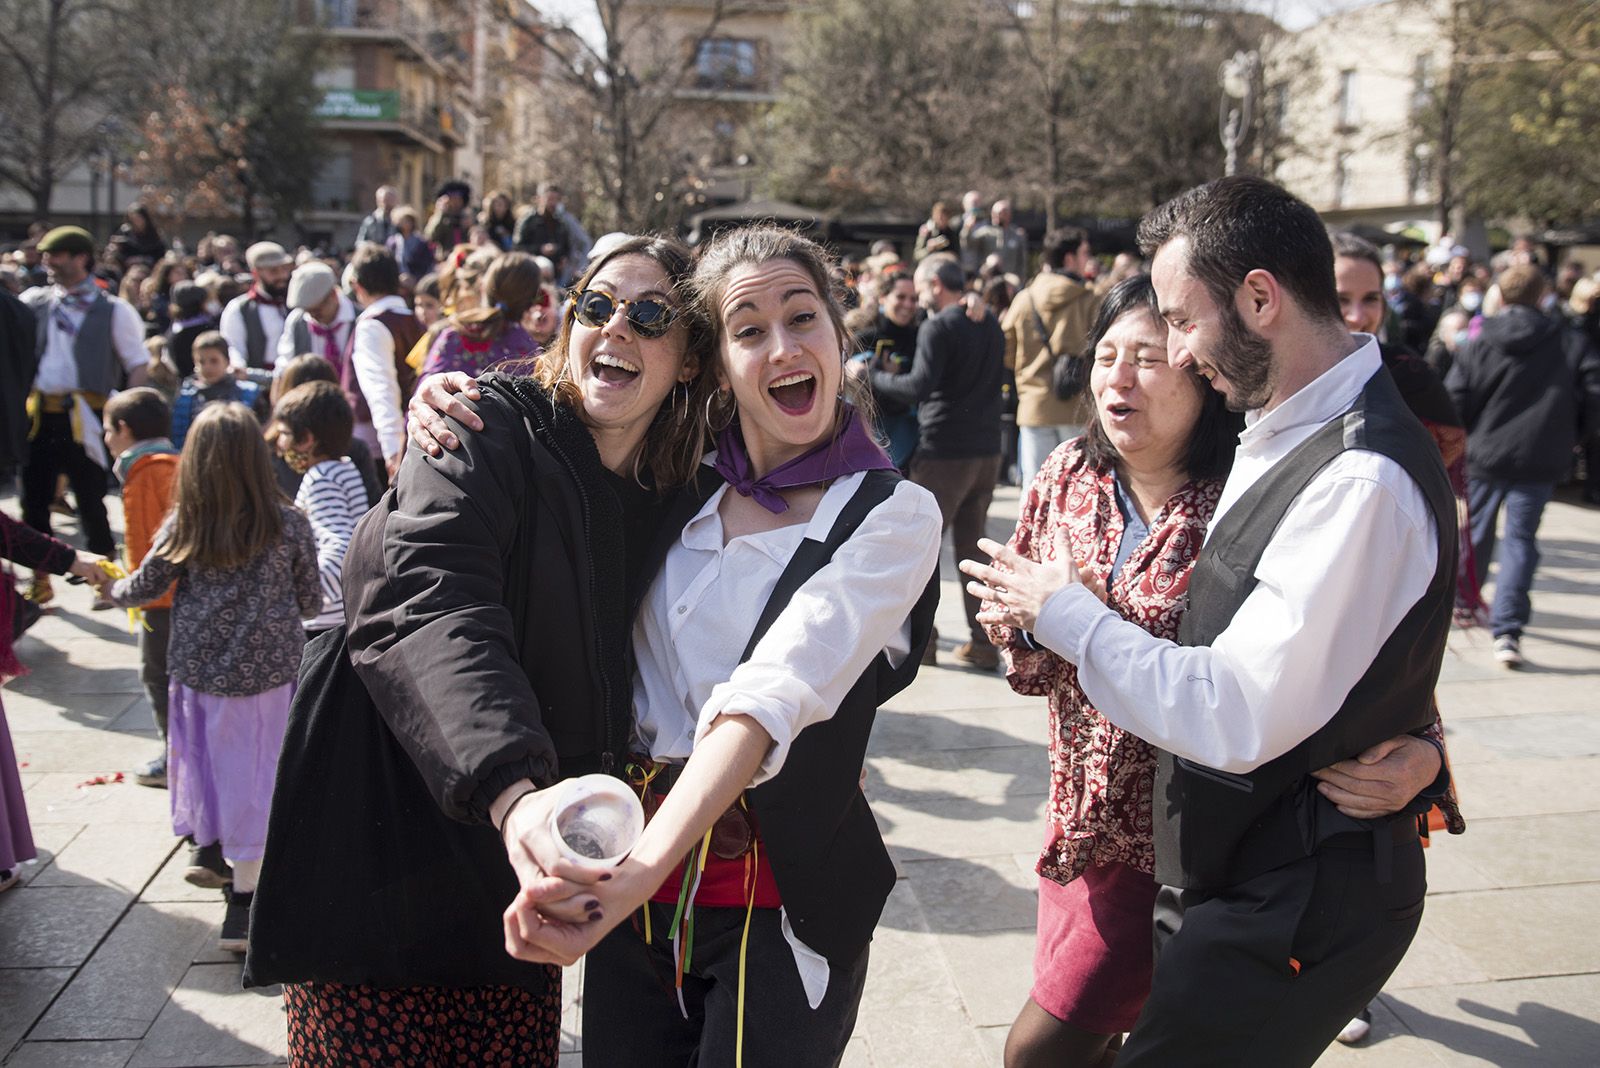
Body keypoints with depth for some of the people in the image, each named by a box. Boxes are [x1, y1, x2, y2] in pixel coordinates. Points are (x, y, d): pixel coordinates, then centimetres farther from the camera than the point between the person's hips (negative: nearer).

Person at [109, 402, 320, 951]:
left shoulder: (183, 527, -5)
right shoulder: (289, 524, -9)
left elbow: (144, 587, 9)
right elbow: (311, 601, 0)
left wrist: (115, 589, 31)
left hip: (200, 671, 2)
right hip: (269, 672, -1)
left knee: (214, 765, 18)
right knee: (254, 776, 5)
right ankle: (244, 900, 9)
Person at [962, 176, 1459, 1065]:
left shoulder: (1365, 479, -25)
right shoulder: (1287, 437, 6)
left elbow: (1236, 721, -28)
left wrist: (1063, 612, -15)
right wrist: (1049, 617, 1)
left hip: (1296, 906, -9)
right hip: (1235, 874, 9)